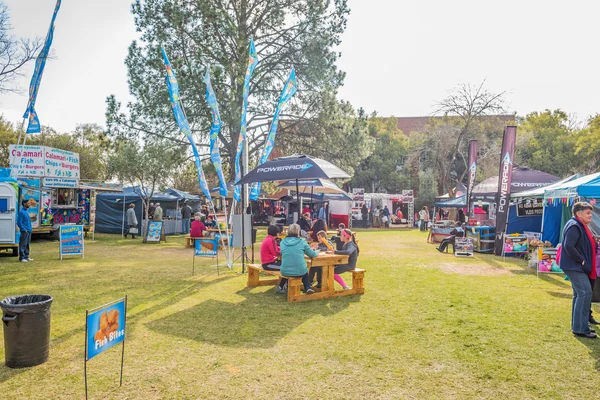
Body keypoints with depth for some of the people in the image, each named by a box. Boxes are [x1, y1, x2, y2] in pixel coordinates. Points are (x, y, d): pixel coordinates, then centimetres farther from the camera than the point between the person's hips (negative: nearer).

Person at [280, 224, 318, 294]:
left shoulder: (283, 242, 2)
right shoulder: (302, 241, -6)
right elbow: (312, 254, 4)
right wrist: (316, 252, 29)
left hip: (285, 272, 2)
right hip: (299, 272, -2)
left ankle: (281, 287, 35)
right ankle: (308, 288, 27)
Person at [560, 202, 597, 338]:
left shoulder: (581, 226, 17)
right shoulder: (574, 226, -16)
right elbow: (568, 246, -26)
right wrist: (581, 260, -20)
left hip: (579, 267, 11)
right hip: (573, 266, -11)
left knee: (579, 294, 14)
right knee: (585, 293, -12)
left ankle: (577, 326, 22)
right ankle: (580, 328, -7)